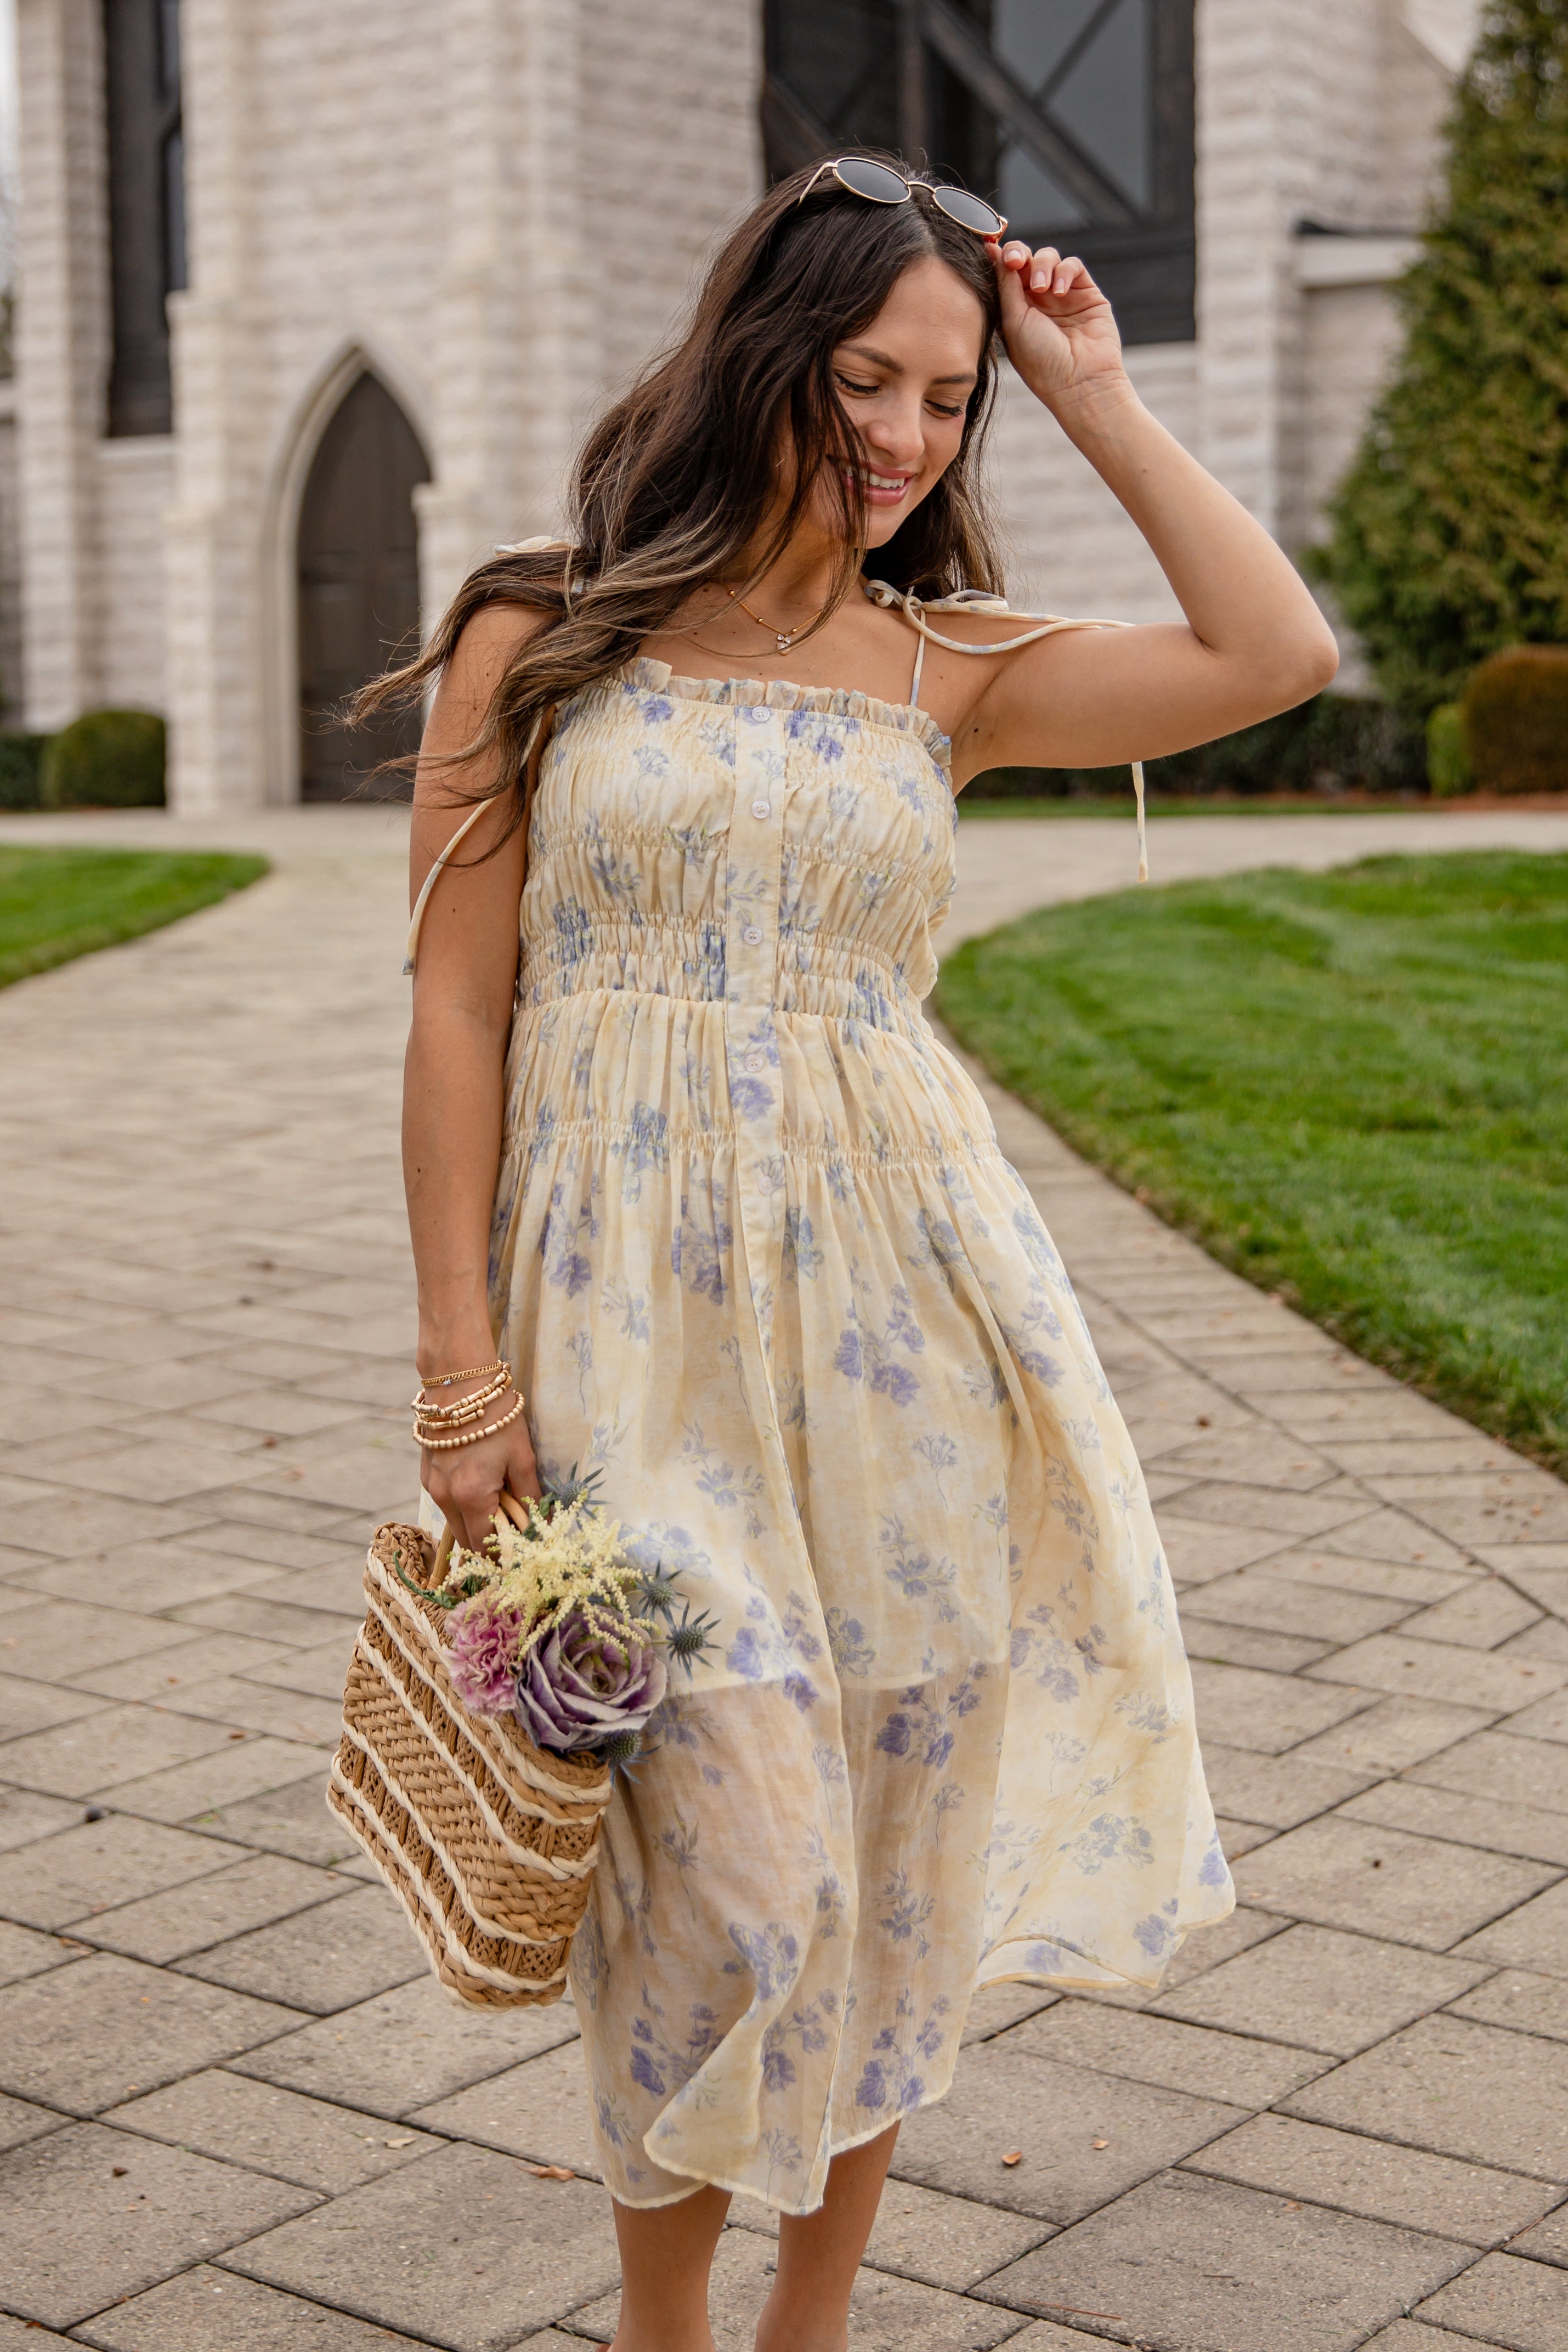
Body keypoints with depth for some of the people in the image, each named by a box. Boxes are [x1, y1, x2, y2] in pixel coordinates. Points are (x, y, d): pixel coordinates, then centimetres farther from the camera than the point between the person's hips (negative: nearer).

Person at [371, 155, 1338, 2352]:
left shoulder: (944, 667, 10)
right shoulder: (538, 636, 3)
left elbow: (1278, 653, 0)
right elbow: (461, 1010, 0)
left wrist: (1098, 398, 6)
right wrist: (465, 1373, -5)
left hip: (904, 1297, 3)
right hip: (639, 1310, -3)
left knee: (901, 1834, 8)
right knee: (737, 1848, -7)